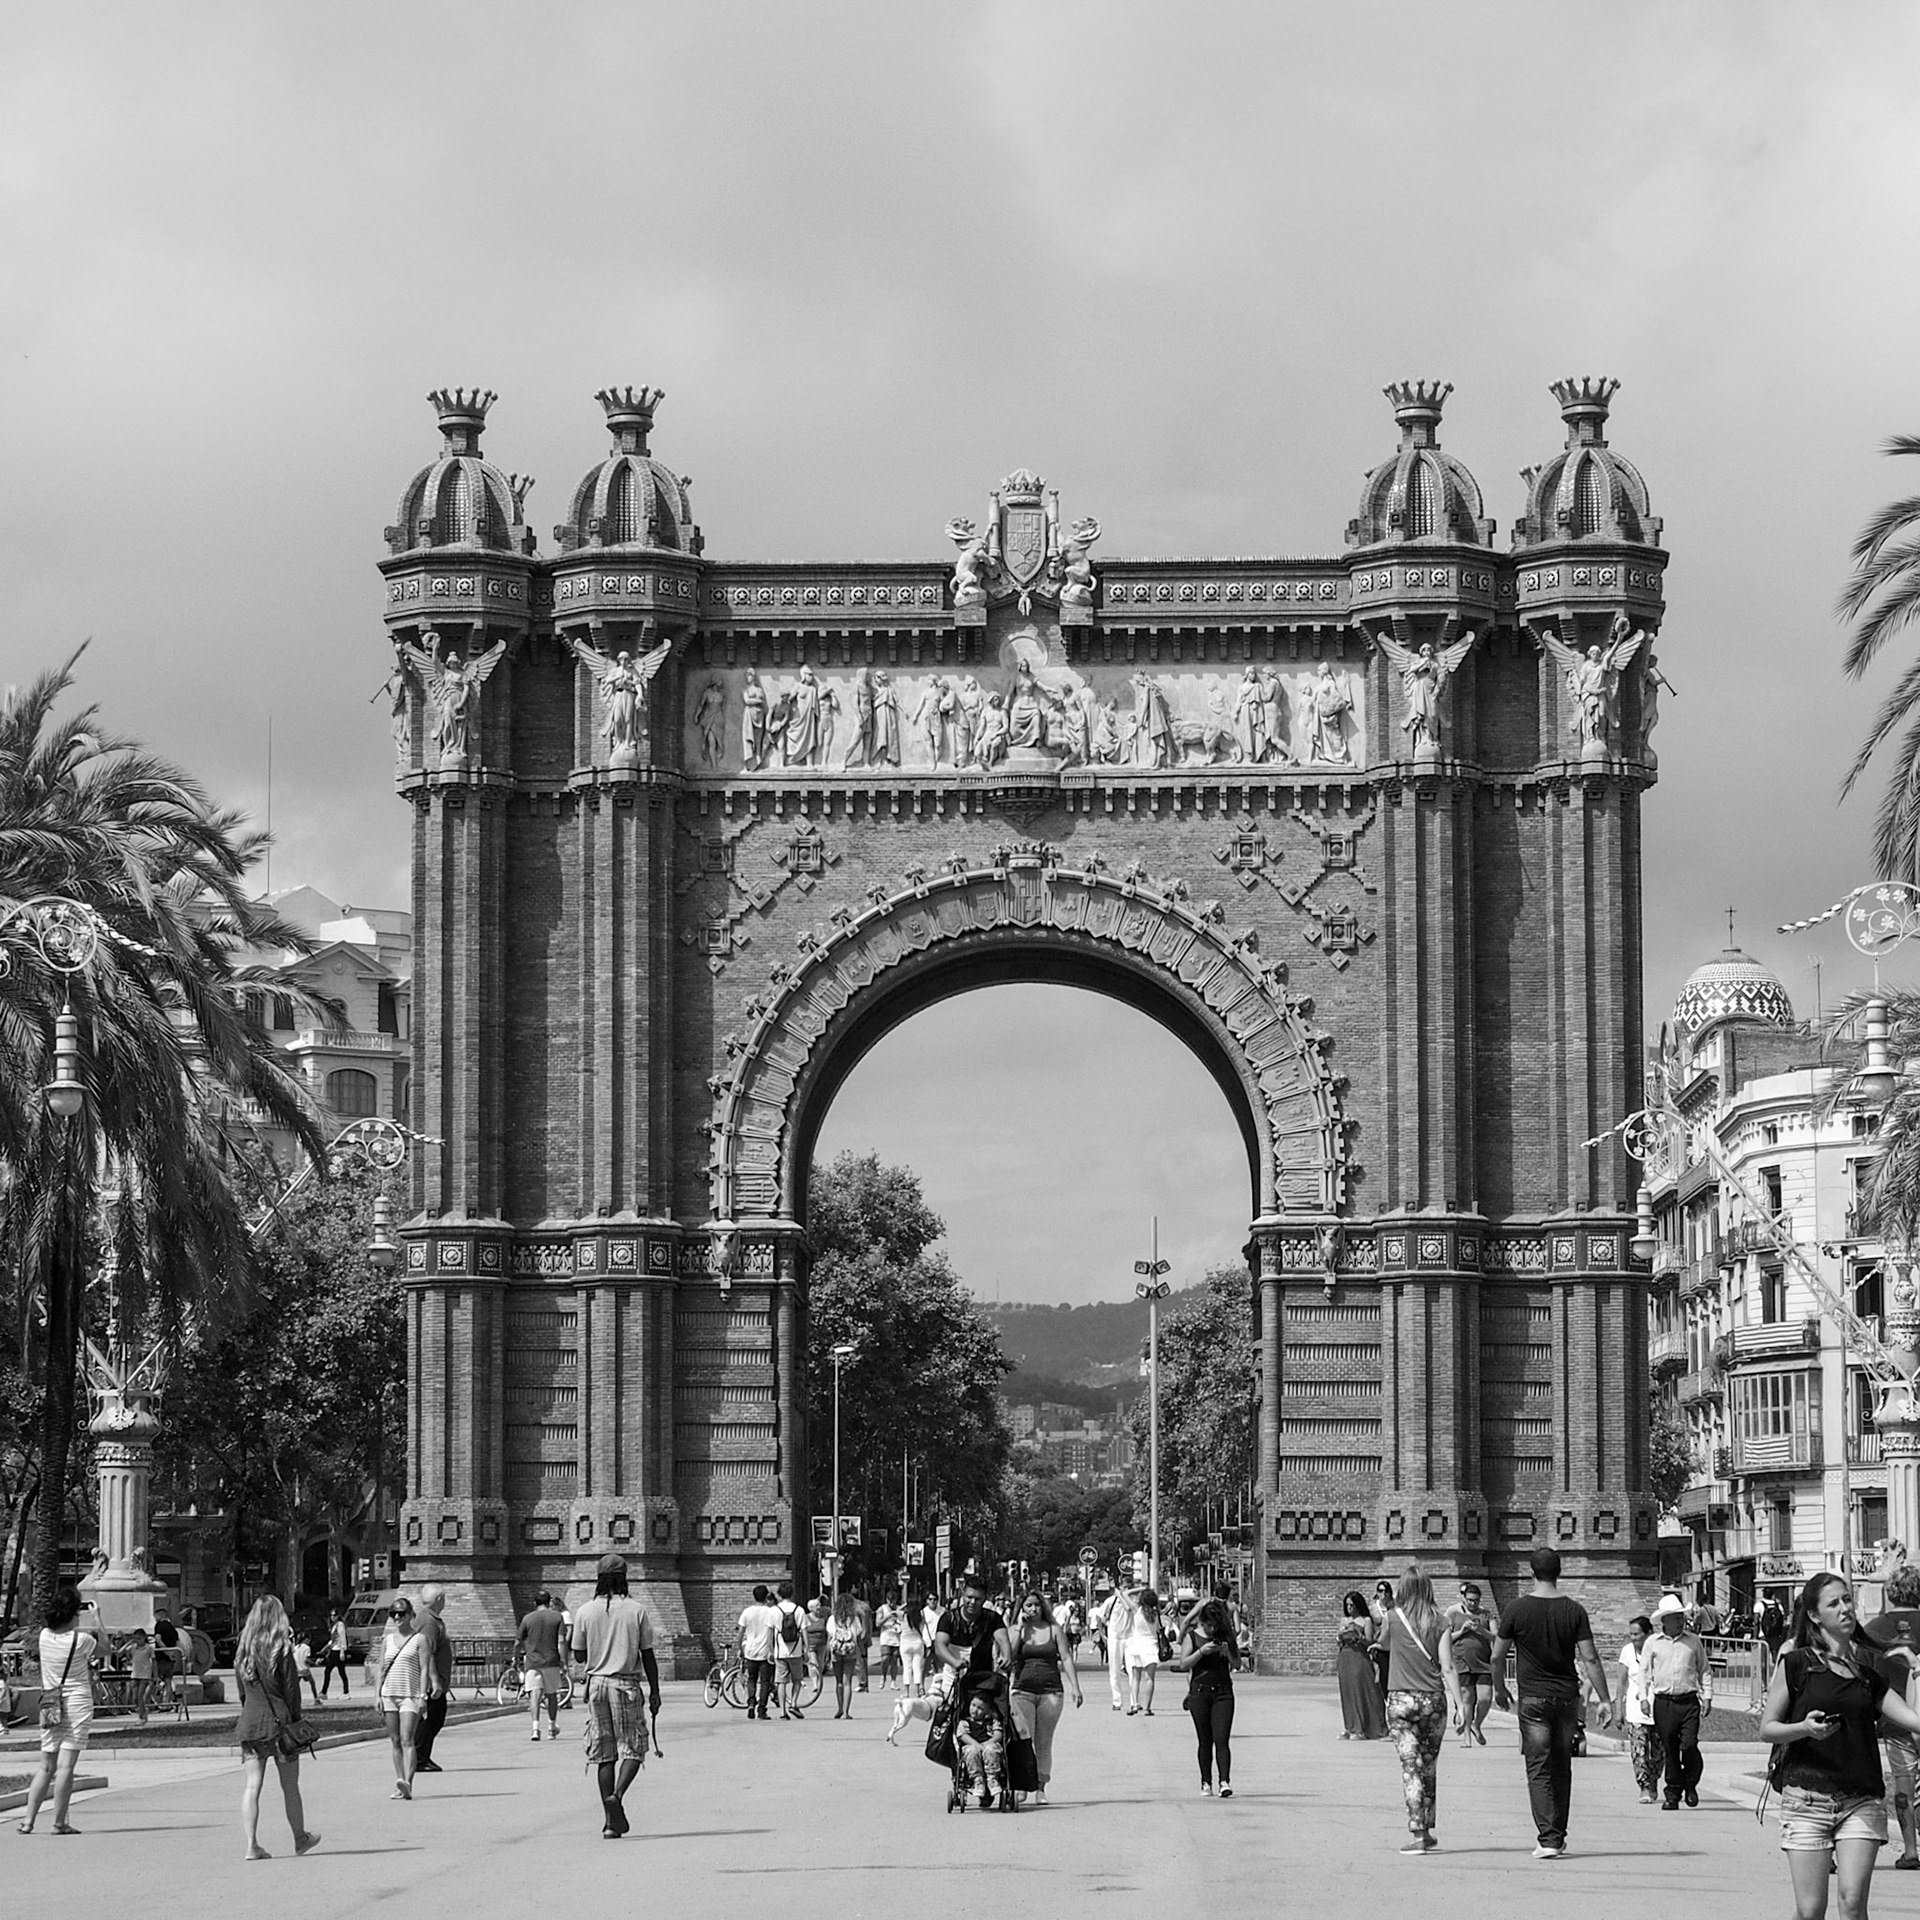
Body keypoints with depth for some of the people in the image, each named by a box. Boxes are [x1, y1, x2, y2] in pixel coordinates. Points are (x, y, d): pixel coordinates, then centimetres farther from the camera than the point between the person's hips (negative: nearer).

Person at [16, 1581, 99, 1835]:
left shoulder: (44, 1636, 2)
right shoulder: (81, 1640, -11)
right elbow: (102, 1651, 8)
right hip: (77, 1702, -5)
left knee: (46, 1766, 10)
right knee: (66, 1764, -7)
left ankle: (29, 1819, 4)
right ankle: (59, 1821, -8)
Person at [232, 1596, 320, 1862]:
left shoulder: (243, 1650, 4)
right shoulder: (281, 1649, -9)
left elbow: (241, 1689, 10)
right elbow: (291, 1689, -7)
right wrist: (295, 1720, 0)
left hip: (250, 1721, 3)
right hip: (279, 1720, -3)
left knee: (252, 1785, 1)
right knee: (290, 1785, 10)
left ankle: (252, 1844, -8)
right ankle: (300, 1838, 24)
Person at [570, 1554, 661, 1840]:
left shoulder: (585, 1612, 0)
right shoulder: (636, 1610, -4)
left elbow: (579, 1655, 5)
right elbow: (648, 1656, -2)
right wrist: (655, 1691, 6)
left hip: (597, 1682, 2)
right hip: (627, 1684, -2)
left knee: (603, 1752, 7)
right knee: (633, 1747, 5)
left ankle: (612, 1820, 5)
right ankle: (617, 1795, -21)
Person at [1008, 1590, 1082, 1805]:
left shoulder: (1054, 1631, 8)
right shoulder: (1016, 1631, 7)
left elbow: (1066, 1659, 5)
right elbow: (1009, 1656, -8)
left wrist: (1076, 1688, -3)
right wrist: (1020, 1627, -7)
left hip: (1051, 1691, 1)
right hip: (1023, 1691, 0)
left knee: (1044, 1743, 2)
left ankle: (1041, 1789, 6)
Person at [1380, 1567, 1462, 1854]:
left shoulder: (1393, 1618, -4)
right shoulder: (1440, 1624, -1)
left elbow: (1383, 1644, 17)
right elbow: (1447, 1668, -6)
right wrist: (1459, 1703, -6)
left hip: (1400, 1701, -2)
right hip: (1434, 1701, 2)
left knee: (1410, 1767, -4)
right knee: (1429, 1767, 16)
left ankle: (1416, 1833, -12)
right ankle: (1427, 1829, 24)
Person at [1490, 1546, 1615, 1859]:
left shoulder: (1518, 1610, -6)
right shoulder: (1574, 1610, -2)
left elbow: (1498, 1656, 1)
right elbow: (1590, 1659, -4)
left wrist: (1499, 1689, 18)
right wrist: (1603, 1700, 1)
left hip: (1533, 1698, -2)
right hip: (1567, 1697, 3)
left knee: (1539, 1769, -4)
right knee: (1562, 1768, 14)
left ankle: (1548, 1839, -15)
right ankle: (1558, 1836, 22)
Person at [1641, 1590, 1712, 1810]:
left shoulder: (1693, 1641, 9)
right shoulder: (1653, 1643, 8)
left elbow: (1705, 1670, 14)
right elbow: (1645, 1671, 10)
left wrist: (1707, 1696, 6)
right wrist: (1644, 1697, 1)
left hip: (1689, 1701, 0)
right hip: (1663, 1701, 0)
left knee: (1689, 1746, -12)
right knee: (1669, 1750, 2)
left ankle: (1690, 1784, 11)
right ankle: (1673, 1793, 11)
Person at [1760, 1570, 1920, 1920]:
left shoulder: (1868, 1667, 12)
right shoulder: (1796, 1663, 2)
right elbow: (1767, 1728, 2)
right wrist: (1804, 1728, -16)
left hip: (1862, 1799, 2)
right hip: (1807, 1796, -2)